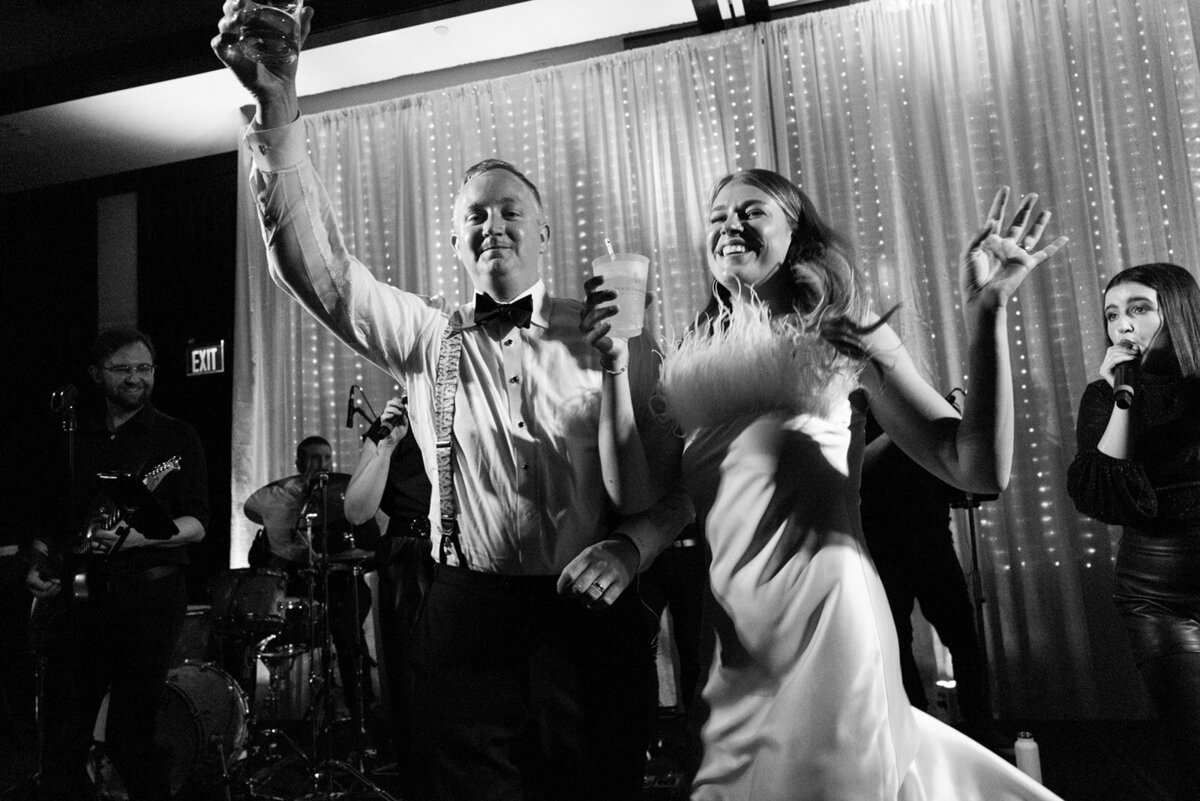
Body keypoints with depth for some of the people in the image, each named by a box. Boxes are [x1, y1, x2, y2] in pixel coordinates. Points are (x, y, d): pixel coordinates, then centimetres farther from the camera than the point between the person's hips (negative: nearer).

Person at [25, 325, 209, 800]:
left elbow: (195, 524, -5)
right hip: (74, 595, 4)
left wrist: (137, 537, -20)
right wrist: (39, 566, 4)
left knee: (132, 739, 1)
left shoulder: (176, 437, 1)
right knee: (61, 738, 7)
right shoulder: (75, 437, 13)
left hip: (147, 595, -4)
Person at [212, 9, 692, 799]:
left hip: (590, 619, 0)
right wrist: (278, 111, -22)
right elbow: (321, 268, -12)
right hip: (465, 622, 1)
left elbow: (676, 473, 1)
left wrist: (631, 546, -17)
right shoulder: (426, 334, 4)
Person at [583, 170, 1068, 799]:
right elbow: (634, 492, 1)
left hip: (823, 600, -3)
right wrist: (615, 363, -5)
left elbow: (979, 470, -3)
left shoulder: (850, 336, 5)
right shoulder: (689, 360, 11)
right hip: (722, 625, 3)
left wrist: (985, 313, -10)